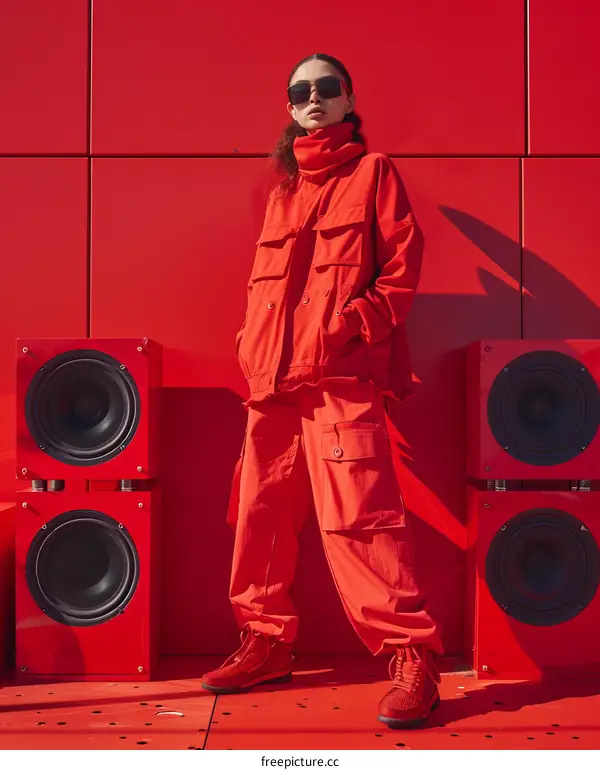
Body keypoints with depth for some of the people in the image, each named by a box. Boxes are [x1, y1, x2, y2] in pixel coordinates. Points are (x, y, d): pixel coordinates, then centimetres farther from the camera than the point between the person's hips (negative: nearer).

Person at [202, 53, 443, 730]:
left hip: (343, 373, -6)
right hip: (274, 377, 7)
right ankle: (267, 642, 22)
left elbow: (403, 261, -1)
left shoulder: (372, 171, 8)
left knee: (357, 515, -14)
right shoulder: (284, 187, 23)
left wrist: (359, 321, -12)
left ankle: (412, 655, -4)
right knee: (261, 511, 8)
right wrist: (254, 345, 10)